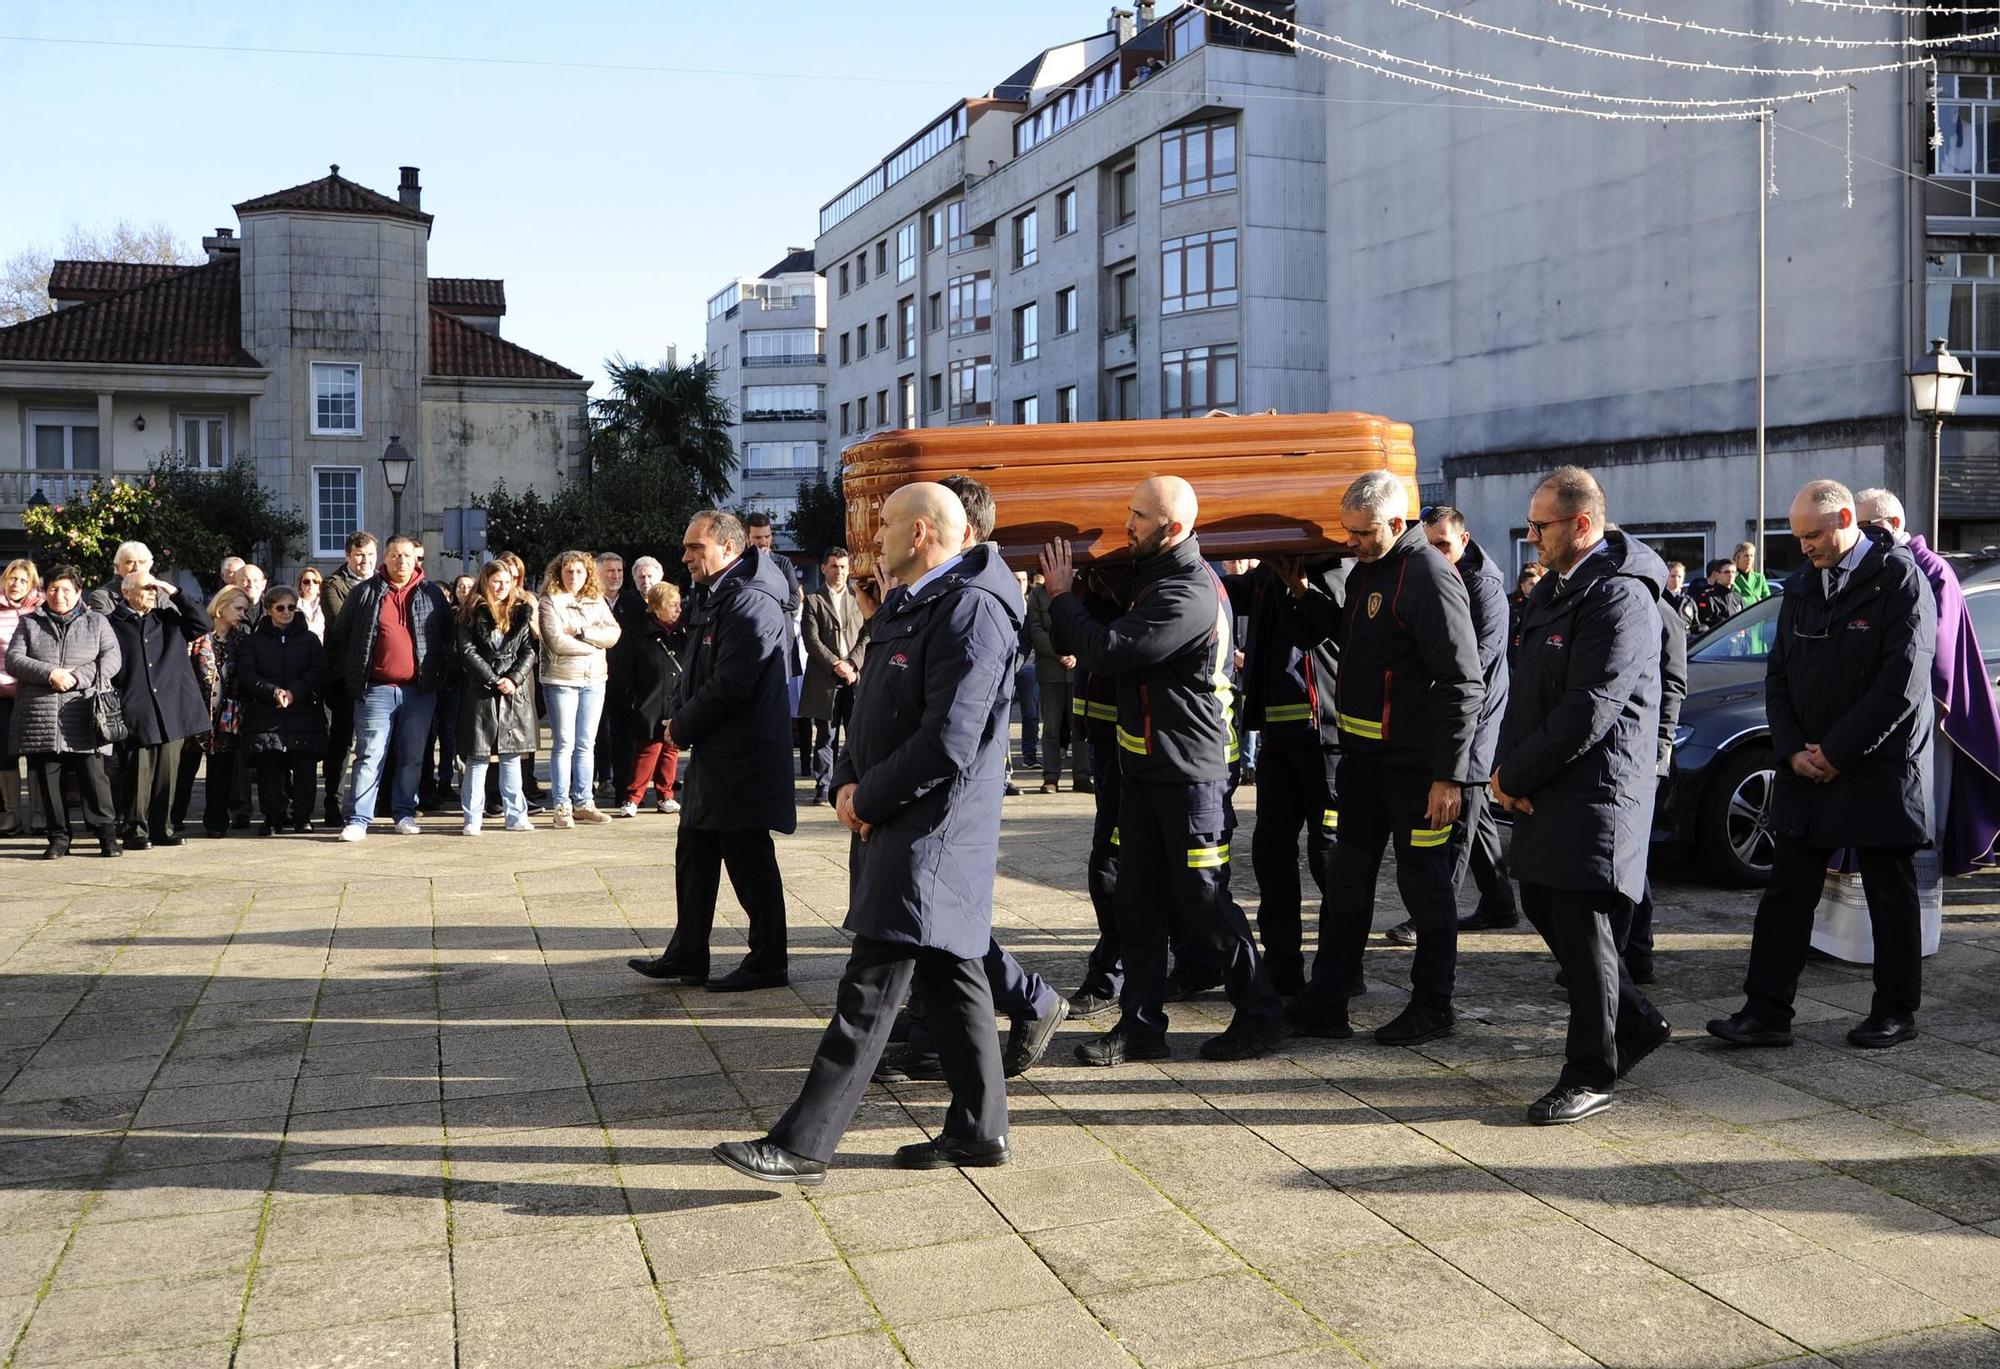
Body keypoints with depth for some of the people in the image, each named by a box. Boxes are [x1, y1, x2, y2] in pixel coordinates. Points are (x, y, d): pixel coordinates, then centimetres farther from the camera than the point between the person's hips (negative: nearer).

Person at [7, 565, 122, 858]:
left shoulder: (97, 622, 12)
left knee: (93, 775, -7)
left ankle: (107, 834, -2)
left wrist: (76, 677, -13)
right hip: (40, 717, 2)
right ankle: (58, 837, 11)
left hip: (84, 716, -2)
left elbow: (111, 660, 1)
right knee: (47, 778, 3)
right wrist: (49, 673, -12)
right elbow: (13, 660, 3)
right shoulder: (30, 623, 15)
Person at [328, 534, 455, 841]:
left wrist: (441, 673, 13)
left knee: (412, 757, 8)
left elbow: (448, 637, 17)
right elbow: (338, 636, 9)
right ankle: (358, 819, -1)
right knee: (370, 756, -3)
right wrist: (349, 676, 9)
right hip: (376, 689, -2)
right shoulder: (364, 593, 4)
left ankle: (405, 813, 19)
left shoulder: (432, 595, 8)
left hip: (419, 691, 2)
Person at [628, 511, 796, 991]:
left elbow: (730, 685, -23)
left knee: (750, 863, -1)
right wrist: (680, 716, 3)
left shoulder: (750, 604, -18)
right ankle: (687, 956, 25)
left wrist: (682, 726, -11)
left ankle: (767, 963, 11)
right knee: (695, 855, 15)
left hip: (742, 758, -10)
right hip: (713, 754, 10)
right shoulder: (711, 597, 14)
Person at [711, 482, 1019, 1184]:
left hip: (934, 830, -10)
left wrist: (869, 798, -13)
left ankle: (802, 1144, -5)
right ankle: (979, 1128, 23)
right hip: (899, 823, 10)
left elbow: (949, 742, -23)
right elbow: (875, 717, 19)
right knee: (948, 975, 14)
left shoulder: (972, 610, -16)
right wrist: (847, 783, 1)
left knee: (868, 992, -8)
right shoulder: (911, 609, 16)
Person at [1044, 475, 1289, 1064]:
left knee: (1202, 904, 1)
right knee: (1138, 902, 10)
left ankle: (1260, 1015, 16)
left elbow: (1107, 651, -23)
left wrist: (1061, 596, -9)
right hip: (1146, 766, 9)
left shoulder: (1187, 597, -21)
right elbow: (1111, 643, 22)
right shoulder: (1159, 574, 11)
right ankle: (1141, 1025, 17)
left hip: (1188, 772, -9)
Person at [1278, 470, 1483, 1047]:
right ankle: (1324, 1001, 17)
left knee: (1424, 882, 4)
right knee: (1346, 878, 10)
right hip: (1363, 752, 9)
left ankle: (1432, 1007, 18)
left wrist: (1448, 775, -21)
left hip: (1416, 762, -9)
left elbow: (1463, 686, -19)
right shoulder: (1366, 569, 11)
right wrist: (1303, 595, 13)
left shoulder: (1429, 578, -17)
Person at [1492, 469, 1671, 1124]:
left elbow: (1586, 713, -22)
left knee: (1583, 927, -3)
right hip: (1547, 789, 10)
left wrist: (1514, 776, -14)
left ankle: (1591, 1075, 10)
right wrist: (1507, 767, 1)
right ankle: (1635, 1022, 33)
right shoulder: (1553, 588, 14)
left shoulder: (1620, 596, -17)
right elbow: (1527, 688, 16)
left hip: (1597, 791, -10)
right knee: (1544, 907, 16)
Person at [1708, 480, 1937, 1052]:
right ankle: (1766, 1011, 6)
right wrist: (1793, 750, -4)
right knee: (1787, 894, 3)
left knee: (1891, 897, 8)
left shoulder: (1900, 579, -9)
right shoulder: (1801, 586, 9)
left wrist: (1837, 752, -15)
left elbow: (1904, 682, -15)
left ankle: (1896, 1011, 22)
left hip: (1880, 770, -5)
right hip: (1805, 768, 5)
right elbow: (1778, 675, 10)